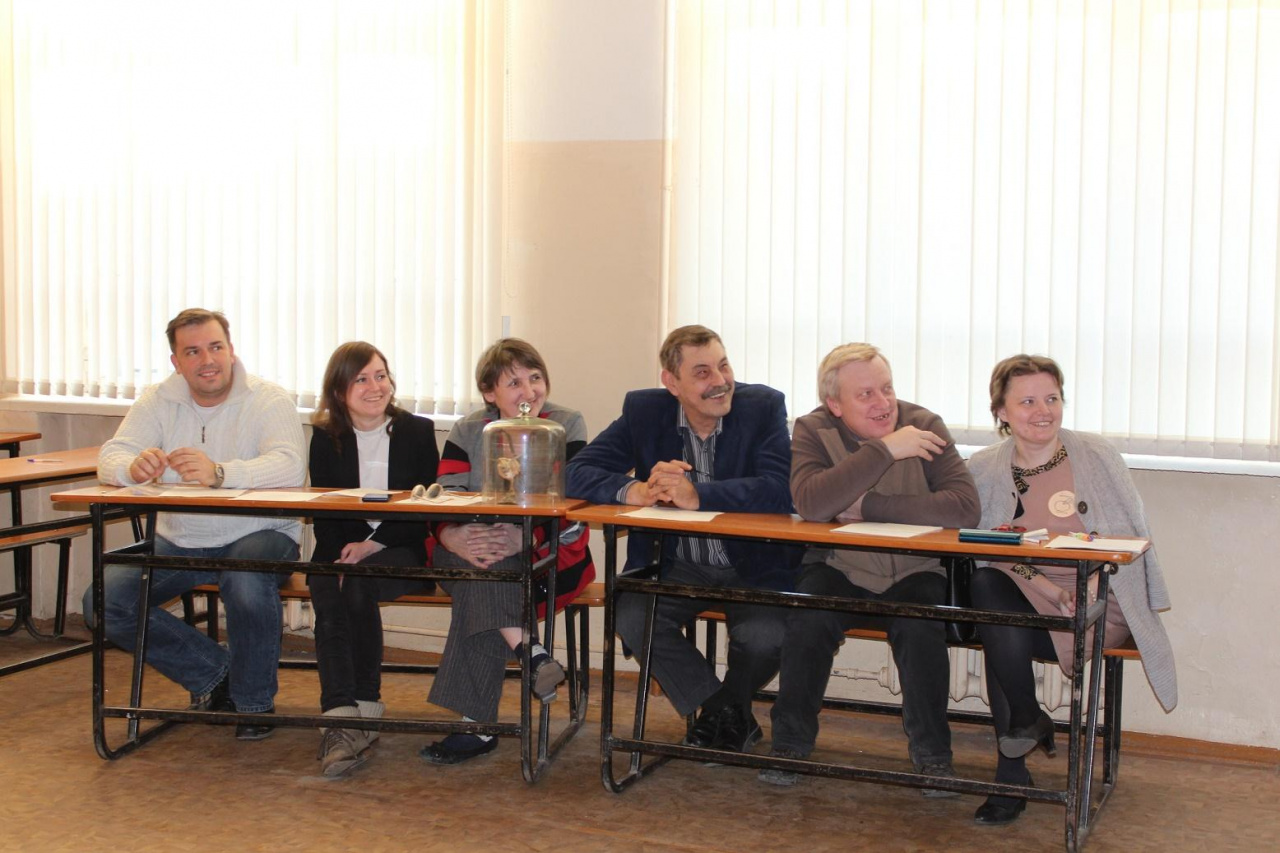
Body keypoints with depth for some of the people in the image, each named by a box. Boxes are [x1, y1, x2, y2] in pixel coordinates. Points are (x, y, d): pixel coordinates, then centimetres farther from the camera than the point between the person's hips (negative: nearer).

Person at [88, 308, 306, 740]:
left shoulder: (269, 400, -8)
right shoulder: (158, 401, 5)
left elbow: (290, 465, -25)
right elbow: (111, 456, -6)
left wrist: (219, 473, -43)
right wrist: (134, 467, -33)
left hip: (255, 535, -4)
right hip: (178, 540, 5)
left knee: (248, 586, -36)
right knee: (103, 602, -13)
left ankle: (253, 701, -7)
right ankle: (213, 671, 5)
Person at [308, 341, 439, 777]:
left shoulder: (417, 431, 7)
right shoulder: (325, 438, 11)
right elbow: (323, 514, 6)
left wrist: (373, 544, -14)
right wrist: (341, 555, -15)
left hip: (401, 551, -2)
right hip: (339, 551, 2)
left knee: (359, 584, -33)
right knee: (329, 605, -29)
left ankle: (364, 705, -26)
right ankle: (340, 718, -43)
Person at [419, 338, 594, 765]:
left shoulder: (567, 426, -3)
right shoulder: (468, 432, 5)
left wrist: (524, 537, -36)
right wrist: (454, 538, -33)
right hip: (472, 555, 3)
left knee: (477, 587, -31)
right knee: (480, 561, -33)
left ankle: (476, 726, -30)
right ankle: (528, 651, -37)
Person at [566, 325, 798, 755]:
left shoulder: (764, 406, -10)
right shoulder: (643, 410, -2)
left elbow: (780, 491, -25)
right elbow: (578, 474, -9)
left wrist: (696, 495, -35)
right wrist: (635, 491, -29)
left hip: (753, 565, -2)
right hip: (676, 564, 3)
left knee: (765, 636, -28)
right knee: (631, 617, -24)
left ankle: (721, 710, 10)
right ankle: (730, 717, -1)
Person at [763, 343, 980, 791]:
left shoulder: (924, 425, -7)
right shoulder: (814, 430, -6)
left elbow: (965, 507, -21)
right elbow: (810, 504, -28)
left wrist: (869, 507, -23)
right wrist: (885, 449, -28)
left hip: (913, 574, 0)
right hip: (838, 571, 0)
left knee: (921, 630, -29)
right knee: (808, 621, -27)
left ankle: (932, 753, -6)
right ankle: (790, 744, -5)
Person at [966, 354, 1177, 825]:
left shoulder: (1097, 456, 4)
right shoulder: (983, 469, 6)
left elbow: (1131, 533, 6)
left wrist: (1098, 578, -10)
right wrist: (1036, 580, -14)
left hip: (1097, 604, -2)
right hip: (1024, 599, 2)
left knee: (1005, 638, -28)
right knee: (985, 586, -32)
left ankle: (1011, 777, -10)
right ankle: (1027, 722, -15)